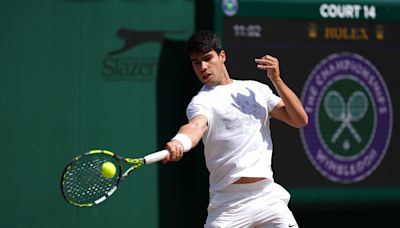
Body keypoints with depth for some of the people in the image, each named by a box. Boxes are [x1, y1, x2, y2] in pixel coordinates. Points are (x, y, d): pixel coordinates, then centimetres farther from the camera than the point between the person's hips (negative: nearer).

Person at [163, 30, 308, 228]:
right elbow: (196, 126, -26)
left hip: (268, 196, 4)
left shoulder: (257, 89, 15)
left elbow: (299, 120, 11)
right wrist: (178, 143, -50)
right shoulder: (201, 101, -2)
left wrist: (276, 80, 0)